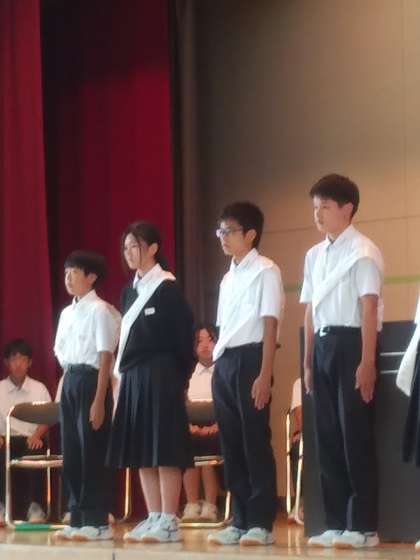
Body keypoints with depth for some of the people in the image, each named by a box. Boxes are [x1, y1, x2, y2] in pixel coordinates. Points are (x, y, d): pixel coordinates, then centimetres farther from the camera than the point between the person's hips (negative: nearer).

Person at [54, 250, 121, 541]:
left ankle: (98, 522, 0)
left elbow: (105, 358, -13)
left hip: (90, 380, -8)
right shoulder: (67, 313, 14)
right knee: (71, 453, 8)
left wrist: (99, 401, -18)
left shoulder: (100, 310, -10)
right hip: (69, 382, 8)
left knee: (92, 452, -5)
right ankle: (78, 519, 15)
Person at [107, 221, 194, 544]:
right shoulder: (130, 291, 15)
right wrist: (125, 371, 10)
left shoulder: (167, 289, -7)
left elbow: (184, 336, -8)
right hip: (133, 376, 8)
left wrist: (182, 378, -9)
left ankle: (169, 522, -5)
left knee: (164, 448, -7)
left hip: (160, 375, -8)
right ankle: (154, 518, 12)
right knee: (141, 450, 7)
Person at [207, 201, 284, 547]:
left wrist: (265, 375, -18)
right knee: (231, 445, 7)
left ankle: (261, 523, 0)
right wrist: (218, 363, 10)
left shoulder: (266, 271, -5)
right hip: (224, 362, 8)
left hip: (250, 359, -8)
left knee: (255, 442, -5)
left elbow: (270, 325, -11)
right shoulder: (228, 278, 18)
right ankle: (240, 520, 12)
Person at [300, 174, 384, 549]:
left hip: (351, 342, -7)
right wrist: (308, 361, 13)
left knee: (355, 436, -5)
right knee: (327, 436, 7)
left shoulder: (363, 252, -7)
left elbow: (369, 309, -12)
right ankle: (337, 523, 13)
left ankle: (364, 526, -1)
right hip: (323, 345, 7)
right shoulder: (314, 255, 15)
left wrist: (367, 362, -17)